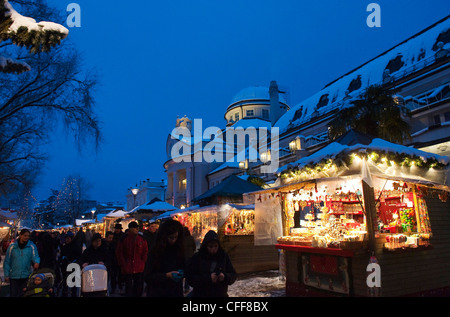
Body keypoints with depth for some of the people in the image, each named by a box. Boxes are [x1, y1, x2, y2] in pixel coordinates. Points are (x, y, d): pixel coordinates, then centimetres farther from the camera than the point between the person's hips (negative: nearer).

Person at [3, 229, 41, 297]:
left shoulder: (32, 246, -2)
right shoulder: (12, 246, -1)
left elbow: (35, 256, -10)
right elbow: (7, 262, 3)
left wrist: (36, 262, -33)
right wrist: (6, 275, -1)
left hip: (26, 276, 0)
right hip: (14, 276, 0)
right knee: (13, 294, 5)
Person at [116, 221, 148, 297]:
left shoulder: (142, 239, 1)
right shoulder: (124, 239, -6)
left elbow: (145, 251, 9)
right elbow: (119, 253, -1)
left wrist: (143, 262, 0)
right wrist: (123, 265, -5)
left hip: (139, 268, 3)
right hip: (127, 268, -2)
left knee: (139, 287, 10)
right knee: (129, 287, 5)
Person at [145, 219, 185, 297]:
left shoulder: (179, 250, 0)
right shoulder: (155, 252, -9)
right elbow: (148, 277, -9)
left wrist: (181, 273, -11)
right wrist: (166, 275, -21)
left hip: (176, 292, 3)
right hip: (158, 293, -2)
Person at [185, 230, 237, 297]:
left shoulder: (224, 256, -1)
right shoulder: (197, 257, -8)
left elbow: (233, 275, 2)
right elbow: (190, 278, -13)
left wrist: (225, 277, -20)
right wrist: (208, 278, -24)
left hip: (221, 294, 2)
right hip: (201, 294, -2)